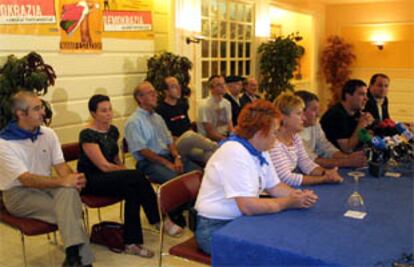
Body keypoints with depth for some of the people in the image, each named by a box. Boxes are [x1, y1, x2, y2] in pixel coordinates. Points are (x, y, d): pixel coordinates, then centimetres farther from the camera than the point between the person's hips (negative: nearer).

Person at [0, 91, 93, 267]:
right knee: (69, 209, -29)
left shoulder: (48, 133, 2)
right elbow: (27, 180, -24)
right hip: (18, 193, -4)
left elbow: (60, 165, -2)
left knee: (69, 191, -32)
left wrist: (73, 179, -26)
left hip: (46, 186, 4)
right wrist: (63, 181, -34)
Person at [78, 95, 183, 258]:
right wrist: (129, 173, -13)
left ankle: (132, 243, -22)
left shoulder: (113, 130, 9)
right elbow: (104, 166, -19)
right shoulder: (87, 135, -14)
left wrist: (126, 172, -3)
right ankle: (159, 221, -16)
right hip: (91, 181, -7)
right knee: (137, 178, -28)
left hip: (111, 177, 7)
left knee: (132, 190, -27)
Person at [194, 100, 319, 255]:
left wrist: (299, 195, -6)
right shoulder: (235, 153, -25)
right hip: (216, 228, -9)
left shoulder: (259, 151, 5)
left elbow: (273, 186, 13)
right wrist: (289, 202, -18)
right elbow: (248, 206, -30)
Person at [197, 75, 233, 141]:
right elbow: (210, 132, -14)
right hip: (210, 140, -7)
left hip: (225, 137, 7)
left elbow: (230, 126, 10)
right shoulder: (205, 105, -13)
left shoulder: (227, 103, 8)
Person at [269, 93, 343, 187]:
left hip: (293, 189, 7)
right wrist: (324, 179, -20)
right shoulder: (273, 142, -21)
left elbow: (305, 162, 8)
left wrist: (325, 172, -11)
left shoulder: (295, 136, 7)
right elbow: (286, 178, -23)